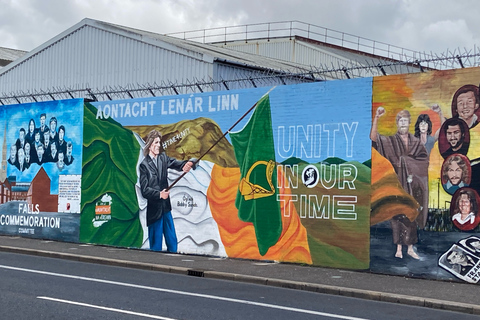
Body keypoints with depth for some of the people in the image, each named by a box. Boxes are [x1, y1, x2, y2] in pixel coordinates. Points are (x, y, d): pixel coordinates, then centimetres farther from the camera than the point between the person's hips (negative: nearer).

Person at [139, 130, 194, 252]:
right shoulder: (144, 165, -7)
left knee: (172, 243, 13)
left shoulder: (163, 157, 8)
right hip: (154, 210, -5)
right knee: (156, 246, 1)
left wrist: (185, 165, -31)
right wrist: (159, 194, -25)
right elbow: (144, 190, -12)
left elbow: (174, 163, -9)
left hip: (166, 207, 5)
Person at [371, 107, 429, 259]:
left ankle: (410, 247, 6)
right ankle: (399, 248, 2)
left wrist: (407, 160, -7)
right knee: (397, 214, -2)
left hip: (411, 184, 2)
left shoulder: (416, 142, 11)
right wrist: (376, 118, -21)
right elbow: (374, 137, -11)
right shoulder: (391, 141, 5)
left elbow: (425, 160, 6)